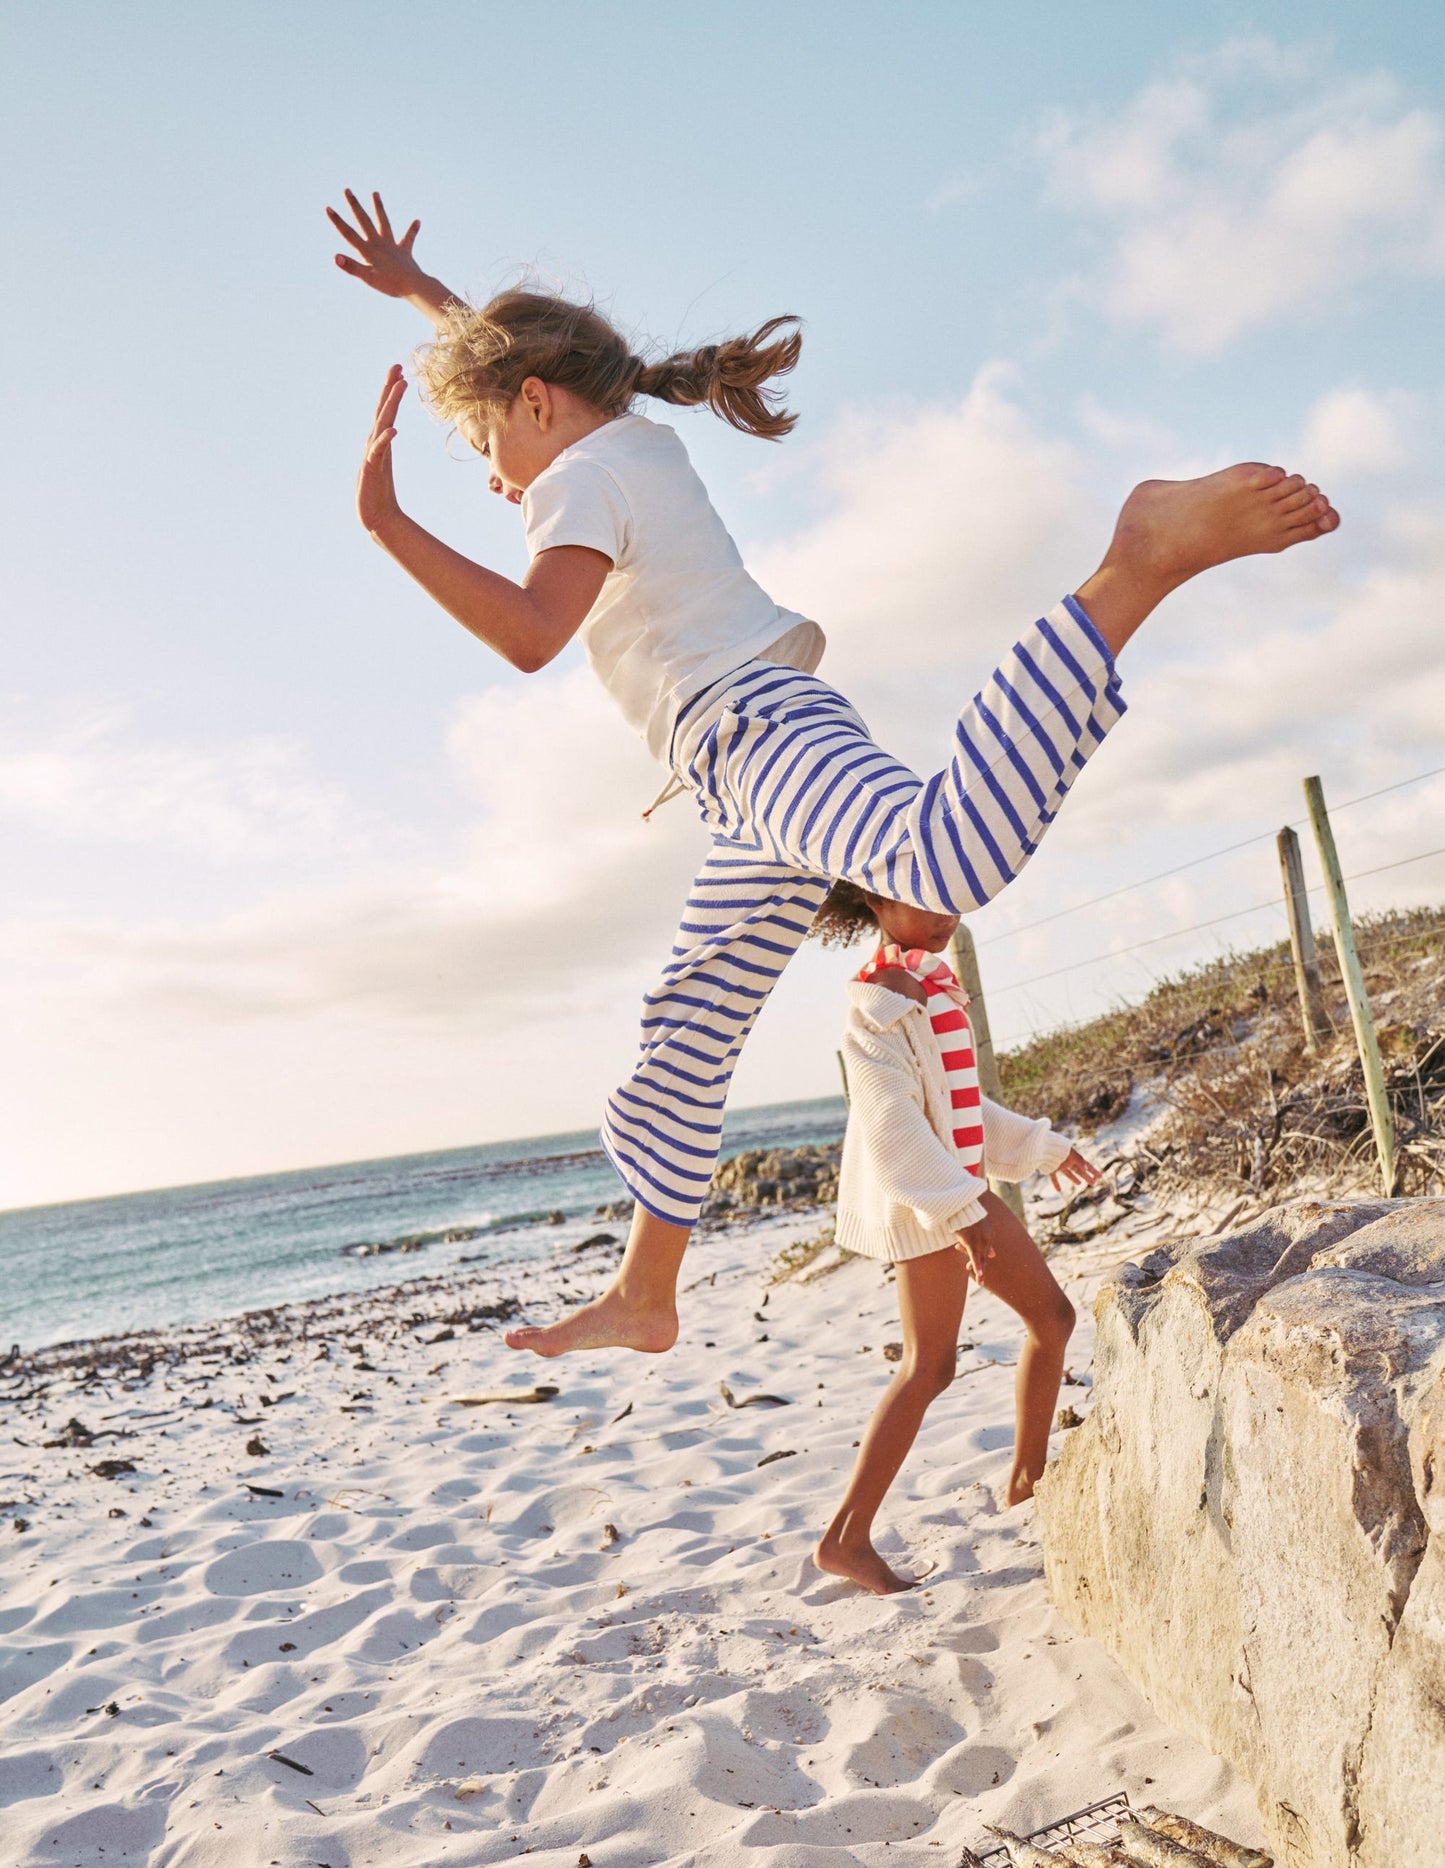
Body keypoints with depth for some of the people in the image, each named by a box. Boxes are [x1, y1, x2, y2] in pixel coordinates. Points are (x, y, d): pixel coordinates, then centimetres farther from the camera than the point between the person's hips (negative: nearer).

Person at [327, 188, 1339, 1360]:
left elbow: (533, 635, -23)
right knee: (683, 1047, 17)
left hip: (762, 732, -10)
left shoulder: (580, 477, -2)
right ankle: (645, 1296, 30)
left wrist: (388, 522, -22)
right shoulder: (640, 440, 24)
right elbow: (519, 356, 47)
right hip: (756, 783, 10)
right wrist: (420, 291, 52)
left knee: (946, 853, -43)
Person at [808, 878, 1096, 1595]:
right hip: (921, 1197, -10)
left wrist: (1042, 1148, 27)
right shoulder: (880, 1002, -16)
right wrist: (956, 1210, -29)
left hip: (958, 1185, 10)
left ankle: (1027, 1479, 29)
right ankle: (845, 1539, -5)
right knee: (929, 1366, -9)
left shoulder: (930, 985, 14)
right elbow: (892, 1124, -23)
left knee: (1050, 1313, 15)